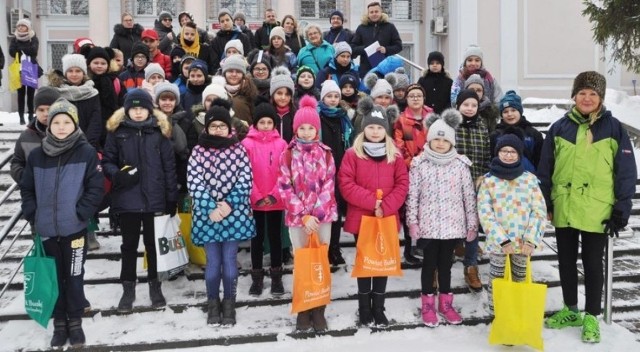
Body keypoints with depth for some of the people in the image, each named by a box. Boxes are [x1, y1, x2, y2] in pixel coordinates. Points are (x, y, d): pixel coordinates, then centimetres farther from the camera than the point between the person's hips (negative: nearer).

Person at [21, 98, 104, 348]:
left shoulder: (86, 152, -7)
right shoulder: (37, 155, 2)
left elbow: (97, 187, -8)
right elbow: (27, 189, 10)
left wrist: (80, 213, -14)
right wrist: (32, 214, -1)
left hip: (75, 229, -3)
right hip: (47, 230, 3)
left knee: (74, 277, 7)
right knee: (54, 277, 12)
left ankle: (75, 322, 23)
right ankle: (59, 323, 26)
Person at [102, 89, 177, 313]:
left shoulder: (159, 131, 0)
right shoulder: (117, 131, 1)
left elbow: (169, 167, 1)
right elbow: (107, 161, 5)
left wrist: (172, 197, -1)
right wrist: (117, 175, -17)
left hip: (154, 198, 0)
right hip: (127, 198, 0)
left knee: (154, 243, 12)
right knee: (129, 244, 10)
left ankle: (155, 286, 27)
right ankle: (128, 288, 23)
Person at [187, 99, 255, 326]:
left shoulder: (239, 149, 3)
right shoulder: (198, 151, 2)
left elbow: (246, 180, -3)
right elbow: (194, 183, -5)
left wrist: (229, 203, -14)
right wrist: (211, 208, -15)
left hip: (234, 214, 0)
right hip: (207, 214, 0)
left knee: (229, 261, 4)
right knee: (213, 262, 4)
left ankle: (229, 304, 19)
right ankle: (213, 304, 21)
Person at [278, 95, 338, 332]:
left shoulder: (325, 153, 3)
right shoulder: (288, 154, -1)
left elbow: (328, 186, -2)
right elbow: (285, 188, -6)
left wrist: (316, 214, -14)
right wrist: (303, 216, -14)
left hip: (322, 216, 1)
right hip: (297, 217, -1)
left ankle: (319, 310, 16)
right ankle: (303, 311, 16)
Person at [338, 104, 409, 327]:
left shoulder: (395, 155, 6)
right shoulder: (353, 154, -2)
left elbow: (402, 185, 1)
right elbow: (345, 184, -10)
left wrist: (385, 207, -13)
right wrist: (371, 201, -16)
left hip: (388, 218, 2)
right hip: (361, 217, -2)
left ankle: (378, 308, 20)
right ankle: (364, 308, 19)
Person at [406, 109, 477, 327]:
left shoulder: (461, 164, -1)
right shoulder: (419, 164, -5)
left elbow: (469, 196, 2)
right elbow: (412, 195, -3)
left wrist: (472, 224, 4)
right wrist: (412, 221, -5)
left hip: (452, 224, 2)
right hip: (428, 224, -1)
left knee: (445, 263, 13)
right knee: (429, 263, 8)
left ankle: (445, 303, 28)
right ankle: (428, 305, 21)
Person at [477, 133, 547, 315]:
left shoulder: (530, 179, 3)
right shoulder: (488, 180, -1)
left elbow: (540, 211, 0)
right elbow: (485, 214, -7)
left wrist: (531, 239, -11)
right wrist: (502, 239, -15)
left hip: (523, 243, 2)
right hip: (498, 243, -1)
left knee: (520, 281, 12)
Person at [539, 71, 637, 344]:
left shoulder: (614, 128, -4)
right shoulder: (560, 127, 2)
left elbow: (626, 172, -3)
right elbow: (545, 168, 6)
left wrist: (621, 210, -6)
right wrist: (545, 204, 5)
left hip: (597, 212, -3)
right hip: (563, 210, 3)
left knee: (592, 264, 8)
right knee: (566, 261, 14)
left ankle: (591, 317, 22)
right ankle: (570, 310, 31)